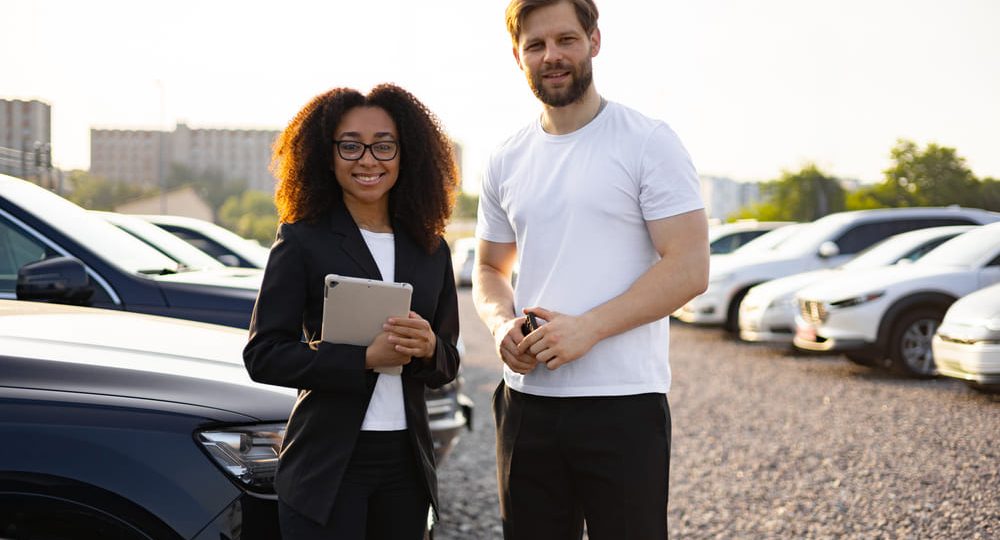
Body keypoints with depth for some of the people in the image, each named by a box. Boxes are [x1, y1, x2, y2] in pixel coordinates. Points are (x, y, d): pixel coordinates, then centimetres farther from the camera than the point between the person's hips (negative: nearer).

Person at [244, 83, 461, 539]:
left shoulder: (431, 251, 9)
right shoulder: (301, 241, -4)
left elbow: (448, 365, 13)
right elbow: (263, 356, -9)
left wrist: (428, 348, -10)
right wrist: (364, 358, -19)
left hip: (406, 462, 4)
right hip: (327, 464, -4)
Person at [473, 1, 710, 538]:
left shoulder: (648, 143, -4)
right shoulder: (506, 161, 12)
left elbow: (688, 268, -11)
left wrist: (587, 328, -18)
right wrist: (502, 324, -3)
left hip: (623, 404, -5)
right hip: (526, 401, 5)